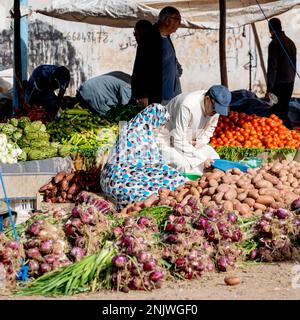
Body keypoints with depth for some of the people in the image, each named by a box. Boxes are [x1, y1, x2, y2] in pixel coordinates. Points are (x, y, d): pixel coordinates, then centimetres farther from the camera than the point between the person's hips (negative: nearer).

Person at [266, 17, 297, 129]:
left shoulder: (274, 43, -15)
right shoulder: (290, 42, 11)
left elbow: (272, 67, -17)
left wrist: (269, 88, -15)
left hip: (280, 83, -8)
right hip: (290, 82, 8)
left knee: (280, 112, -4)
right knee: (284, 110, 16)